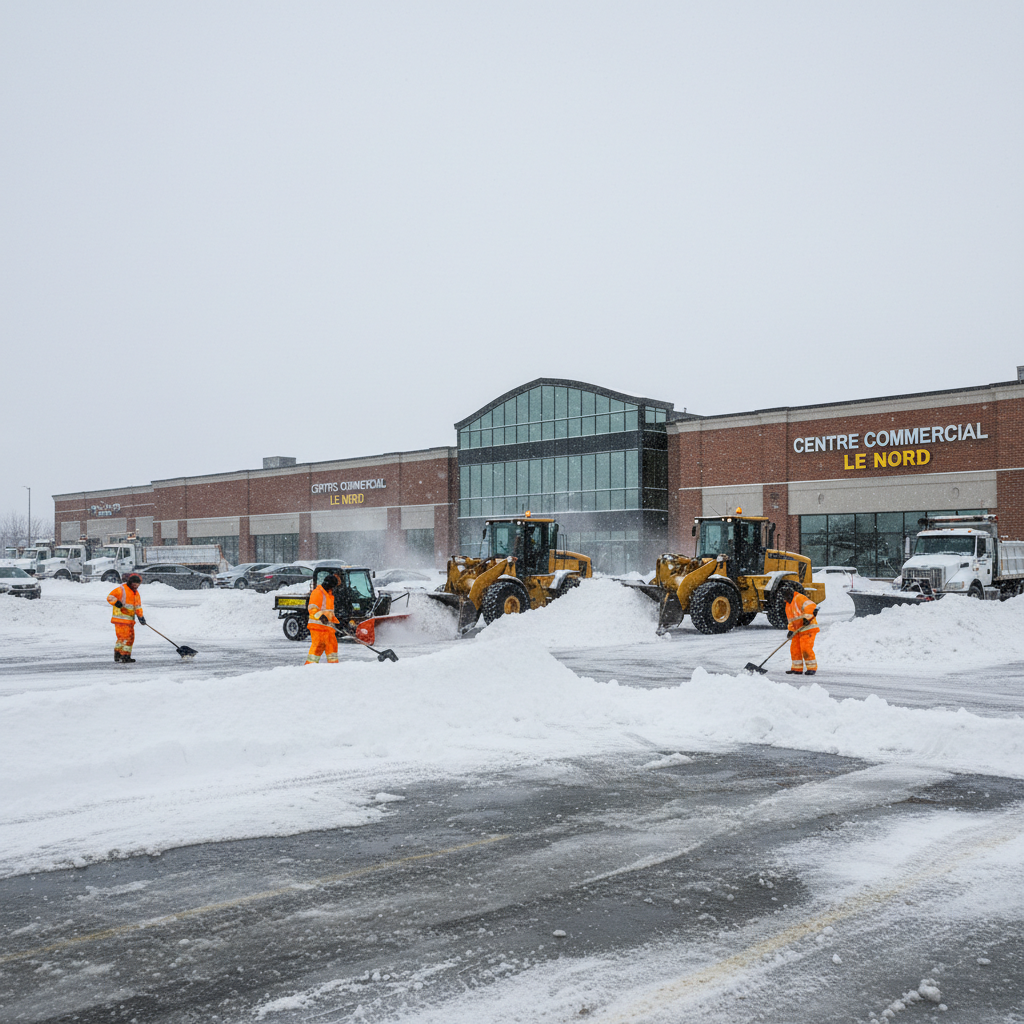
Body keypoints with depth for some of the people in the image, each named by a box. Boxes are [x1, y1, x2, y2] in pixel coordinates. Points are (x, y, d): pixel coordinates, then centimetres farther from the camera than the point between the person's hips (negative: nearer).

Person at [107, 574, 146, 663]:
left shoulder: (136, 593, 16)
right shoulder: (122, 589, -8)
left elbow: (138, 606, 18)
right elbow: (110, 597, -11)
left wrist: (140, 616, 5)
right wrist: (116, 602, -29)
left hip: (130, 620, 9)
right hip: (120, 618, -9)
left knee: (130, 637, 14)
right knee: (125, 637, -14)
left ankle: (117, 655, 27)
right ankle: (125, 657, -16)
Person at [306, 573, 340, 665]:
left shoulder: (329, 595, 23)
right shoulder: (317, 593, -7)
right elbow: (312, 609, -16)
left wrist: (336, 621, 28)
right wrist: (320, 616, -31)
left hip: (327, 625, 9)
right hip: (318, 624, -9)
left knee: (332, 643, 9)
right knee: (318, 645, -11)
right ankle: (310, 663, -7)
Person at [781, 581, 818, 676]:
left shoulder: (799, 598, -10)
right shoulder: (788, 604, 20)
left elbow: (810, 606, -23)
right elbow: (790, 619, 24)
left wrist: (807, 617, -31)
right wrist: (791, 629, 13)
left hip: (808, 627, -9)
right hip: (798, 630, 9)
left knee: (806, 648, -14)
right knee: (794, 648, 7)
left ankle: (812, 667, -4)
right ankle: (797, 668, 16)